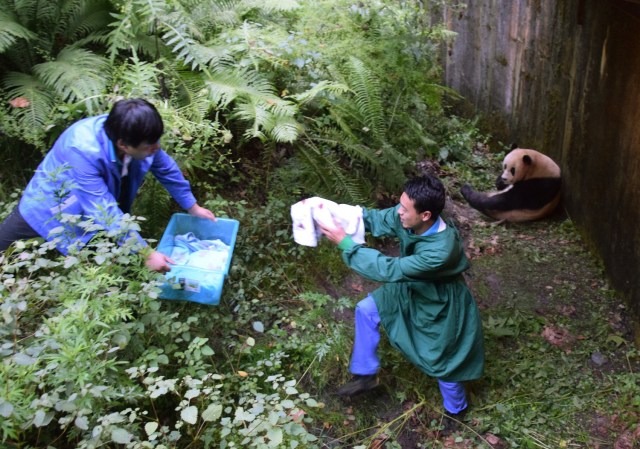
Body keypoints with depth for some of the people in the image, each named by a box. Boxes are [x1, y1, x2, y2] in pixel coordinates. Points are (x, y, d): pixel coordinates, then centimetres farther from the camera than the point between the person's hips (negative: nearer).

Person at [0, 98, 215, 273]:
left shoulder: (138, 135, -25)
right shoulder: (83, 150, -43)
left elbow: (166, 169, -6)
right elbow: (104, 211, -42)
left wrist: (193, 208, 4)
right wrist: (145, 254, -40)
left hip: (98, 203, 5)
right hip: (51, 203, -5)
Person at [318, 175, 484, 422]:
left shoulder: (441, 251, -45)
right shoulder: (408, 216, -24)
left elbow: (389, 269, -40)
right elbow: (378, 219, -5)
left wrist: (344, 242, -38)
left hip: (440, 308, -7)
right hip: (412, 290, 7)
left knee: (444, 364, 13)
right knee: (366, 310, 7)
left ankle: (456, 411, 46)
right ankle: (365, 374, 25)